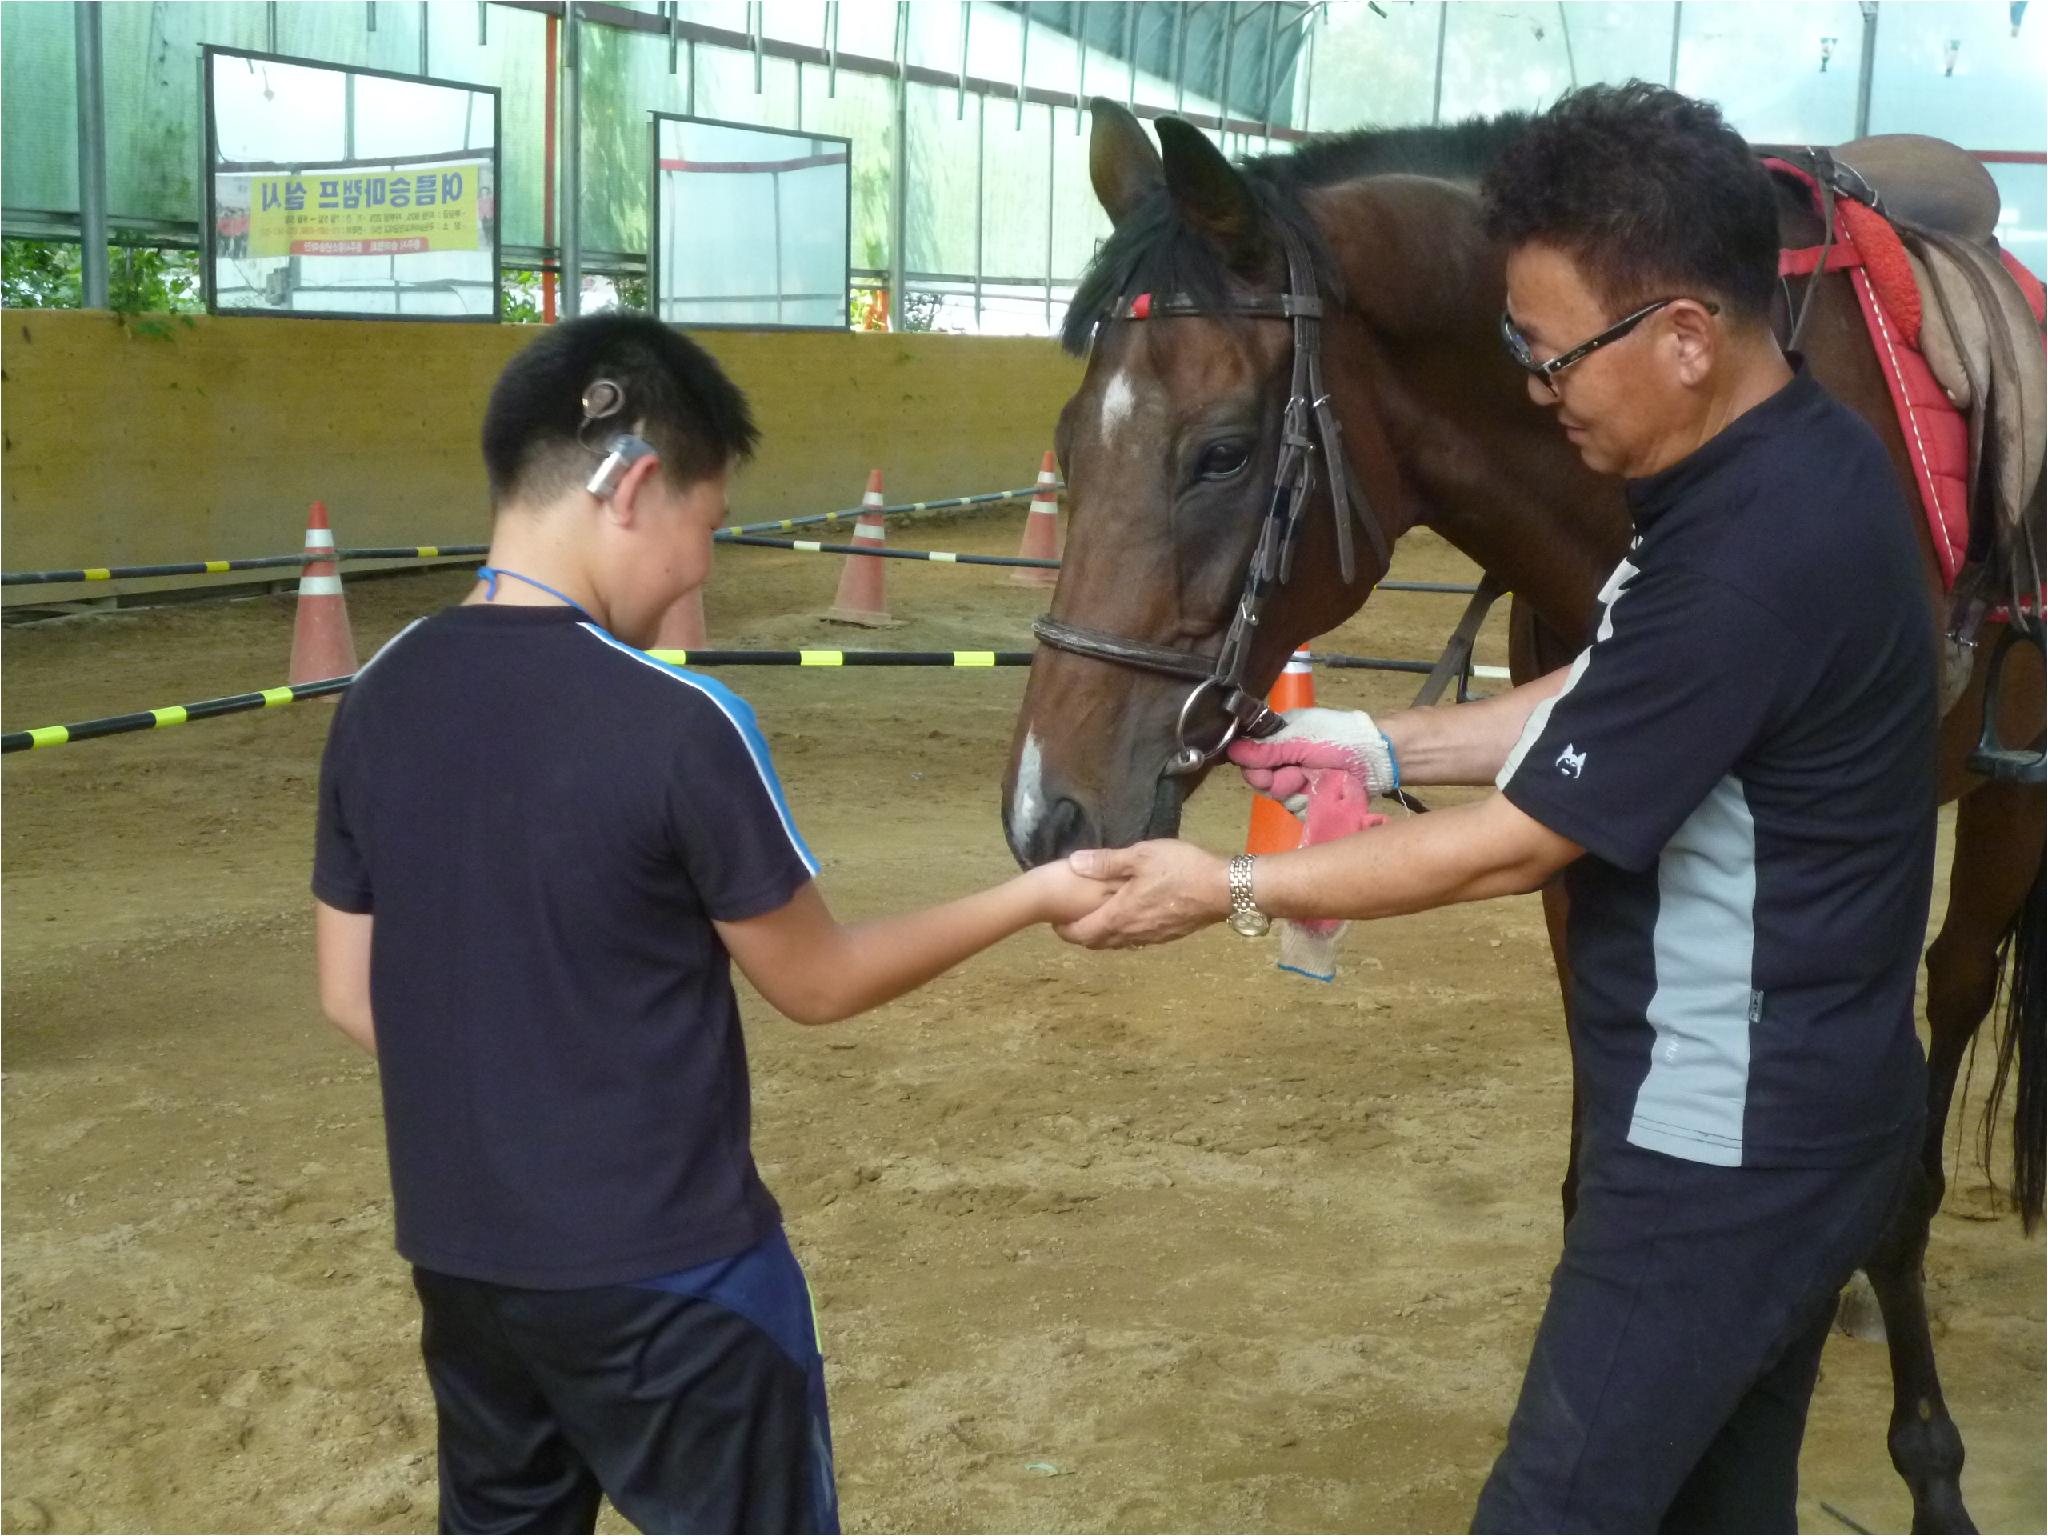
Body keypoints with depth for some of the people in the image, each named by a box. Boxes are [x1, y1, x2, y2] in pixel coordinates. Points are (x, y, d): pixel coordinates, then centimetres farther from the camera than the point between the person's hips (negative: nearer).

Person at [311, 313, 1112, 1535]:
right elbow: (820, 982, -10)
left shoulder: (379, 703, -3)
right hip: (663, 1271, -6)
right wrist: (1032, 898, 1)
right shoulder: (677, 723, -21)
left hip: (460, 1255, 6)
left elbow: (351, 993, 4)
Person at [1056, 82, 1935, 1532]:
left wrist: (1231, 889, -13)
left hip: (1731, 1147, -10)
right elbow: (1601, 700, 14)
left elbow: (1518, 845, -22)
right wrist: (1382, 744, 7)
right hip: (1797, 1112, 10)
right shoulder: (1790, 454, 2)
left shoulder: (1751, 558, -29)